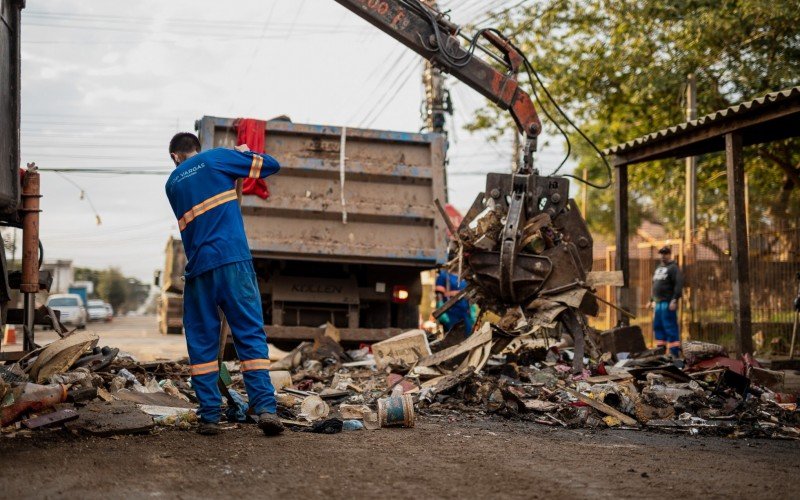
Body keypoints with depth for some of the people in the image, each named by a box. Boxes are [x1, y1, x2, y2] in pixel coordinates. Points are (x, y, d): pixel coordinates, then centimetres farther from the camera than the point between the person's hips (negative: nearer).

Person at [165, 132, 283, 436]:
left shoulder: (172, 183, 20)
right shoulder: (216, 157, 9)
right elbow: (272, 165, 10)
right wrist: (244, 153, 29)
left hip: (198, 267, 3)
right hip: (233, 260, -3)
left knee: (202, 342, 9)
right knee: (251, 334, -3)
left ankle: (209, 416, 5)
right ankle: (265, 407, -13)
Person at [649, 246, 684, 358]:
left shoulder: (673, 268, -6)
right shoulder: (658, 268, 21)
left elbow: (679, 285, -16)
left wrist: (674, 300, -22)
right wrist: (651, 300, 26)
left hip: (668, 303, -9)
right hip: (658, 302, 9)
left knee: (670, 327, -9)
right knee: (658, 326, 11)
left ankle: (675, 352, -7)